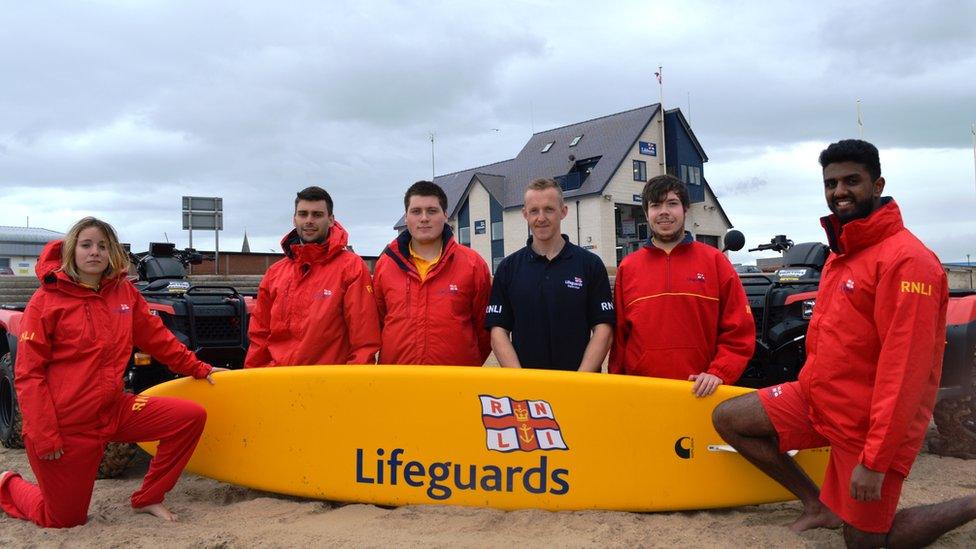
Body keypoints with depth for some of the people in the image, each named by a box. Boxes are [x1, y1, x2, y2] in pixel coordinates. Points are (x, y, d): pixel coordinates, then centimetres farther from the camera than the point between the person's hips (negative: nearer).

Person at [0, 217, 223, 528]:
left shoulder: (124, 292, 3)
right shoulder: (46, 301, -11)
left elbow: (156, 336, 13)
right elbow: (28, 375, -11)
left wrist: (197, 368, 15)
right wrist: (44, 437, -16)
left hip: (113, 409, 5)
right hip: (66, 423, -5)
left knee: (192, 417, -11)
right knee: (65, 519, 6)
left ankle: (148, 499, 7)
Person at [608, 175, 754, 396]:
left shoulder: (714, 261, 3)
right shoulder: (627, 268, 6)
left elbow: (739, 331, 1)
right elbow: (619, 336, 9)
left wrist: (718, 373, -11)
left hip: (701, 393, -1)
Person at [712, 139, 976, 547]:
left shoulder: (906, 258, -21)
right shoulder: (842, 250, 10)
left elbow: (905, 368, -25)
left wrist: (875, 461, -24)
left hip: (870, 422, -8)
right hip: (817, 395, 8)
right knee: (727, 419, 0)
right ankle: (820, 506, 11)